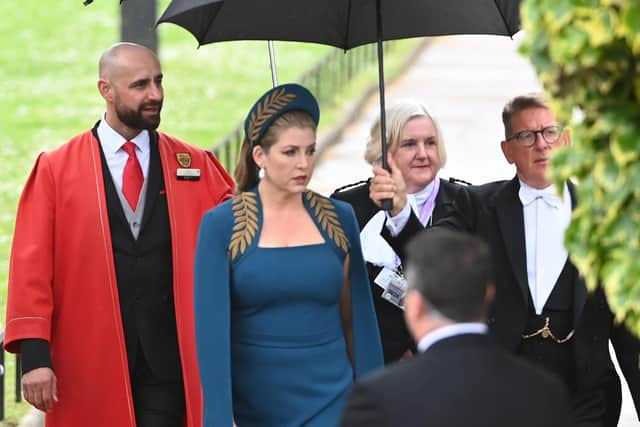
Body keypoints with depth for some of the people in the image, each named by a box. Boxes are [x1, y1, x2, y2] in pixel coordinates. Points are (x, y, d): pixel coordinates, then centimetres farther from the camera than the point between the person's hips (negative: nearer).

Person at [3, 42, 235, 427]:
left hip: (169, 364, 1)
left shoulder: (196, 165, 9)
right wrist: (35, 354, -10)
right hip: (91, 365, -1)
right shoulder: (55, 170, 3)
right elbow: (32, 266, -2)